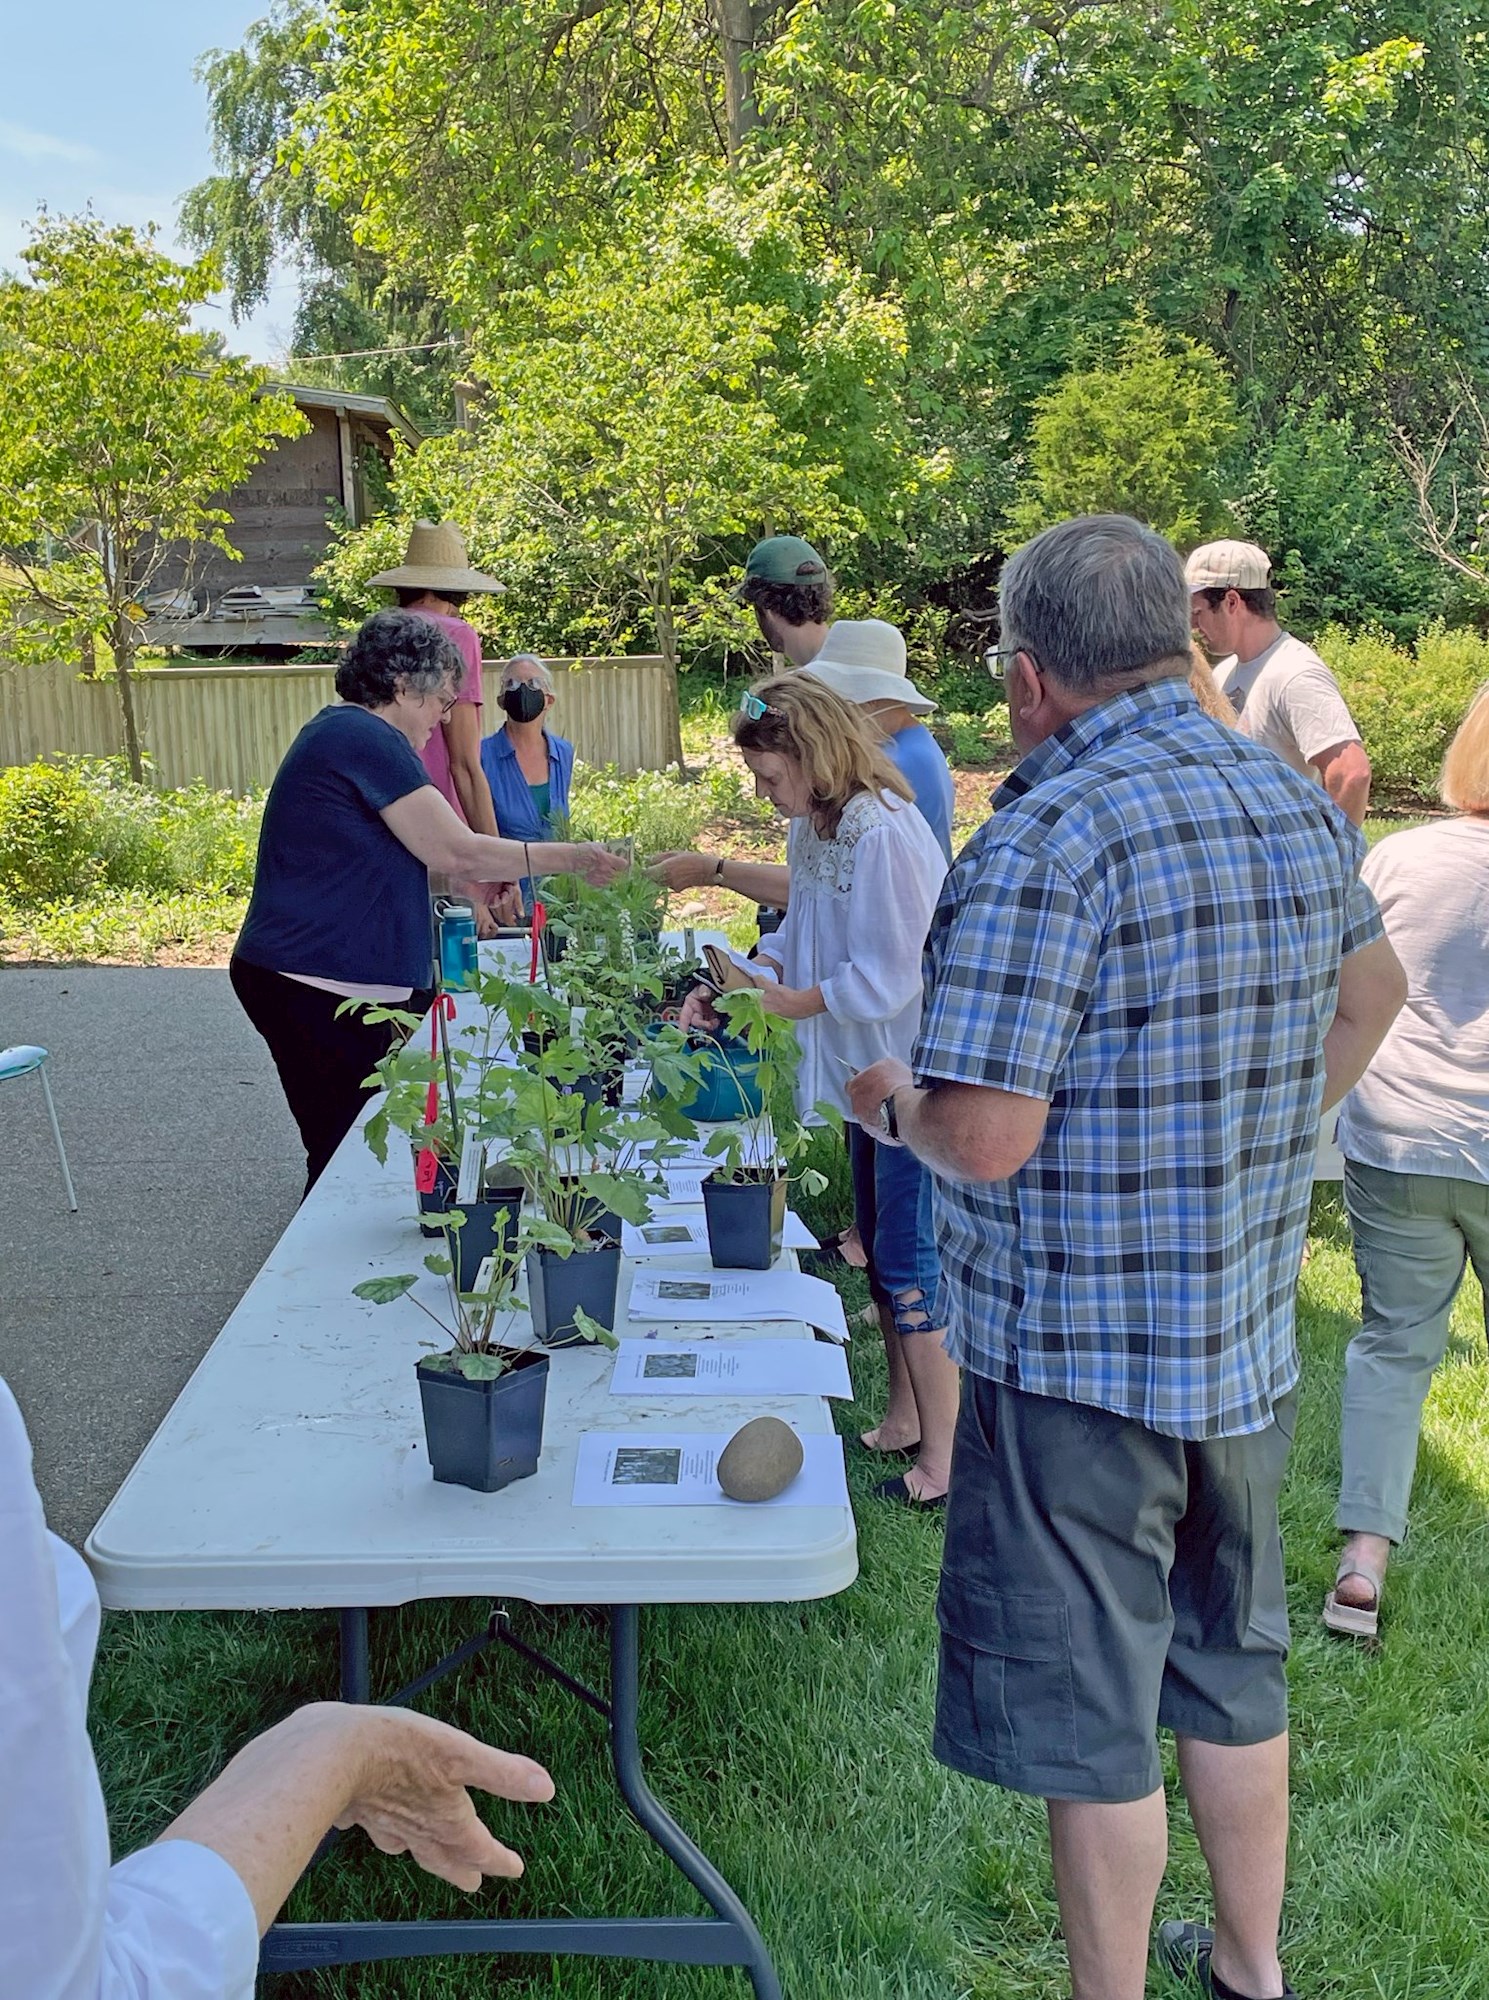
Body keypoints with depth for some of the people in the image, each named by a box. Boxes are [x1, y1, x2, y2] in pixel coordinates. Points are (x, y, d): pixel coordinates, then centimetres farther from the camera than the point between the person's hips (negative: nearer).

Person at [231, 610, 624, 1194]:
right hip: (316, 985, -10)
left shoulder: (338, 732, 18)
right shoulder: (367, 739, -14)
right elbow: (457, 850, -15)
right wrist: (567, 858, -7)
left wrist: (483, 881, 19)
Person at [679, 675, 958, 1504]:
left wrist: (770, 1004, -16)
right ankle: (906, 1422, 35)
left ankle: (941, 1462, 13)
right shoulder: (814, 829, 5)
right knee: (881, 1256, 19)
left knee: (912, 1266, -1)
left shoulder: (885, 833, -24)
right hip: (867, 1072, 10)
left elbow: (884, 979, -24)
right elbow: (801, 934, 12)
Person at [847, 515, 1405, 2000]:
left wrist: (890, 1095, -5)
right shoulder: (1300, 805, 3)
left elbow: (985, 1139, -26)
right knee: (1233, 1672, 25)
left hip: (1077, 1360, -8)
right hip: (1248, 1339, 8)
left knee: (1093, 1719, 10)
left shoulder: (1046, 839, -22)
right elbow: (1371, 991, 21)